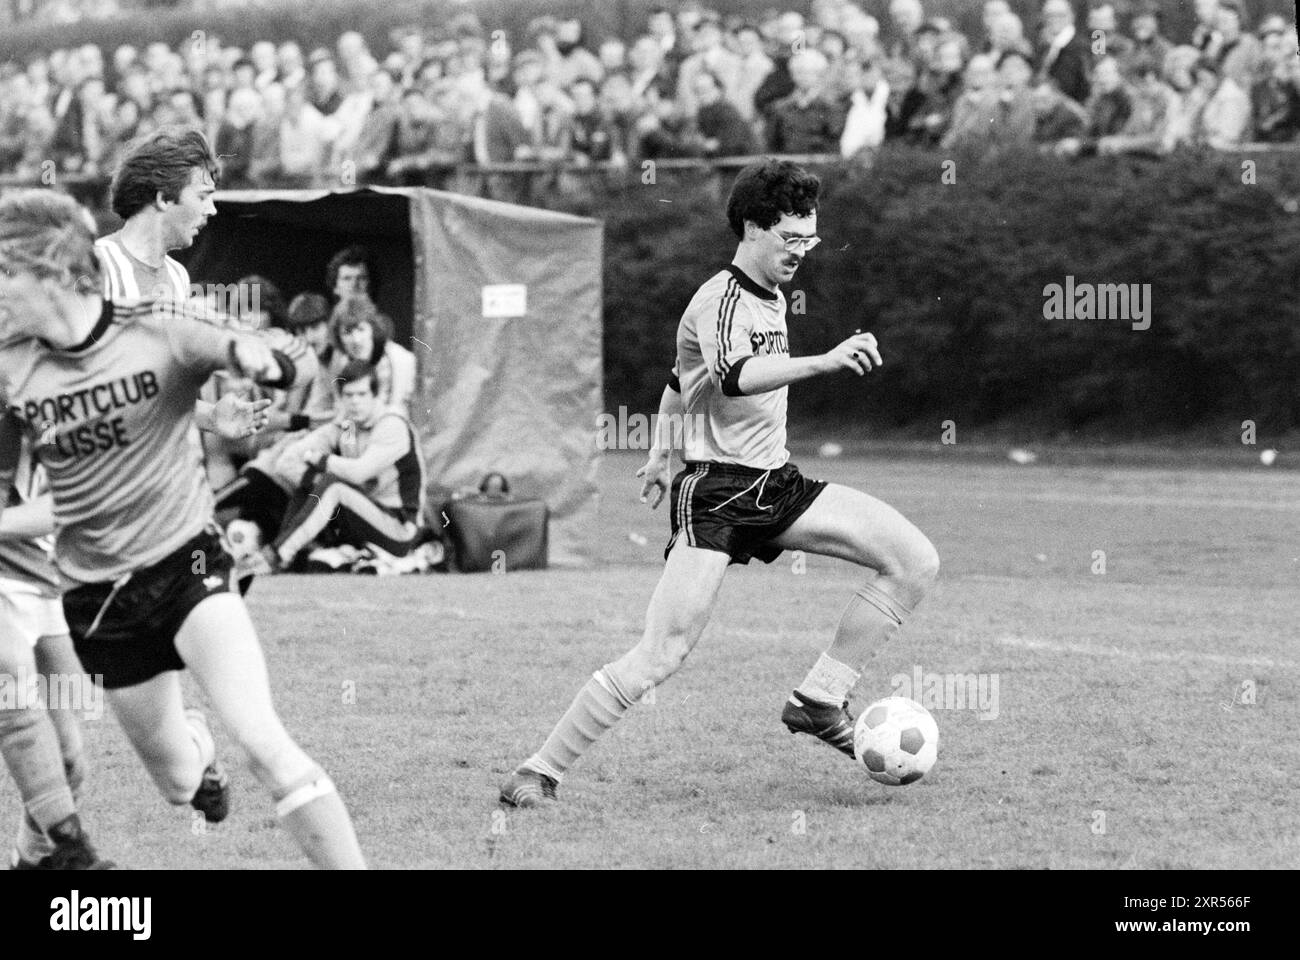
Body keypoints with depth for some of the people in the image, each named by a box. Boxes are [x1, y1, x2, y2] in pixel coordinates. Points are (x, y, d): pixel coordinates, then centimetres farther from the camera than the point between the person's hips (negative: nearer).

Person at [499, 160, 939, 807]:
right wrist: (824, 362, -49)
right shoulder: (721, 300, -14)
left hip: (775, 484, 8)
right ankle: (539, 773, -5)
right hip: (716, 492, -8)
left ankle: (818, 701, 1)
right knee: (661, 657, -17)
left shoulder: (772, 299, 15)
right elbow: (734, 378, -38)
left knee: (915, 561, -5)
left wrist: (661, 448, 37)